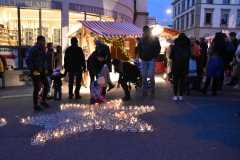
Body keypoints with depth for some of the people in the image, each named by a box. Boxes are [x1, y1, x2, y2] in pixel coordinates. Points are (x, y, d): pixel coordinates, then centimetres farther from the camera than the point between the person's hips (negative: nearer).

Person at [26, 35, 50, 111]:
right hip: (35, 72, -8)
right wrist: (33, 70, -19)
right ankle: (35, 105, 10)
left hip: (42, 71, 8)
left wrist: (46, 69, 12)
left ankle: (43, 101, 25)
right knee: (37, 88, -2)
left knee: (46, 85, 9)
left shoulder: (42, 49, 12)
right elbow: (28, 60, -17)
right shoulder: (33, 49, -13)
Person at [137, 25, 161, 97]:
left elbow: (158, 48, 0)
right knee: (144, 76, 5)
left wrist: (155, 56, -8)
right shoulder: (142, 40, 10)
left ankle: (152, 90, 8)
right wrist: (140, 56, 8)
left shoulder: (154, 39, 1)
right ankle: (144, 91, 14)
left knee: (151, 75, -10)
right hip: (144, 60, 4)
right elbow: (139, 48, 20)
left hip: (151, 60, -4)